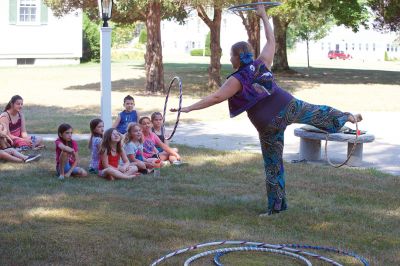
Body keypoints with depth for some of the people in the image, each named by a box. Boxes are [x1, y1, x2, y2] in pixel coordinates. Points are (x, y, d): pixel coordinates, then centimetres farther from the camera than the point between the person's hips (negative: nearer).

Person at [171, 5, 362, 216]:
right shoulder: (262, 64, 5)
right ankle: (347, 117, 46)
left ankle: (275, 207, 15)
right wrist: (263, 15, 27)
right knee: (318, 113, 31)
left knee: (273, 166, 7)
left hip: (269, 125, -3)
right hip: (288, 106, 4)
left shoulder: (236, 80, -8)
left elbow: (215, 98, -18)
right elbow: (271, 40, 18)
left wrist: (189, 108, -18)